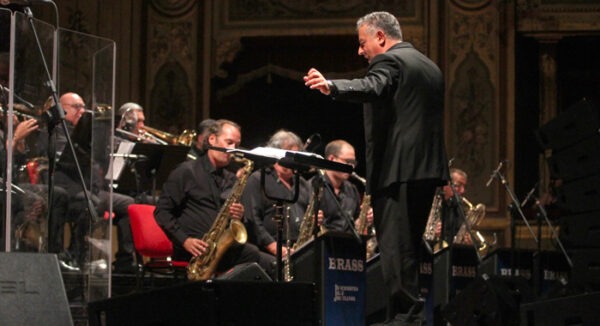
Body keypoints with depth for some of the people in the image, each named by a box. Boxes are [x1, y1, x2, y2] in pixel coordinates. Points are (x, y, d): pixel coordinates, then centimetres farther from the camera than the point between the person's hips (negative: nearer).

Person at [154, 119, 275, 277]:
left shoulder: (231, 180, 24)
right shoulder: (186, 172, 5)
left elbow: (245, 223, 25)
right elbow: (162, 211, -1)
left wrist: (240, 216, 0)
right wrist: (185, 240, -14)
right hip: (197, 247, -7)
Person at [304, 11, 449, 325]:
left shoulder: (389, 61, -7)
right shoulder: (430, 67, 22)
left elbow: (371, 88, -29)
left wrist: (332, 86, -43)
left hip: (398, 168, -9)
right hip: (428, 168, 9)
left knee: (395, 247, -9)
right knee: (408, 246, 15)